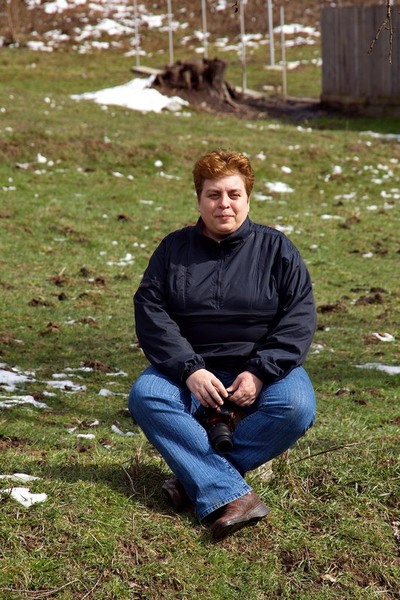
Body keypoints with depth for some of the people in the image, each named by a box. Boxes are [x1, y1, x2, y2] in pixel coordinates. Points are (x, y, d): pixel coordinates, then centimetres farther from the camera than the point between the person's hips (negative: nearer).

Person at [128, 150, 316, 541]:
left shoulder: (276, 249, 3)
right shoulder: (174, 249, 5)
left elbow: (299, 318, -3)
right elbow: (150, 311, -4)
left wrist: (260, 373, -17)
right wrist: (190, 370, -19)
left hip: (263, 367, -1)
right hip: (190, 366, 1)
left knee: (296, 407, -31)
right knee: (145, 396, -29)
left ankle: (199, 479, -24)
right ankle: (230, 494, -38)